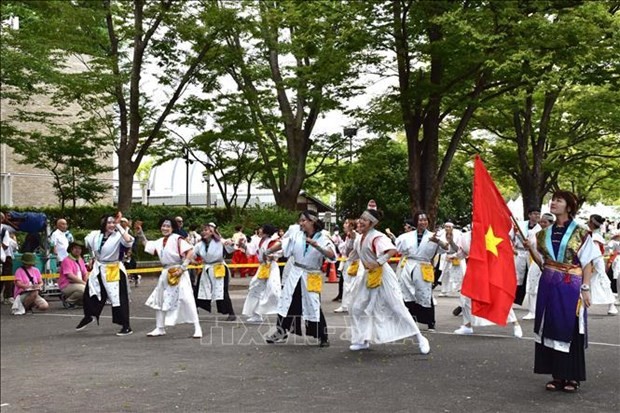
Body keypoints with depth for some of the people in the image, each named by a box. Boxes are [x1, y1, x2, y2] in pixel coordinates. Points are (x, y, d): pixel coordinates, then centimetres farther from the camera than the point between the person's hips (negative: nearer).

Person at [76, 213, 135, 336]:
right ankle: (88, 316, 46)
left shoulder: (118, 236, -16)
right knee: (90, 293, 18)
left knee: (119, 298, -6)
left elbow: (129, 242, -39)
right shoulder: (95, 235, 0)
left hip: (114, 270, -6)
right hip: (99, 269, 6)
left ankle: (126, 327, 1)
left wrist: (119, 226, -32)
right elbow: (88, 243, 24)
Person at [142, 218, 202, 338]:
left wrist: (183, 268, -22)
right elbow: (147, 245, 25)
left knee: (186, 299, -13)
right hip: (166, 273, 8)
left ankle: (197, 328, -8)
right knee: (159, 299, 13)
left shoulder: (177, 238, -12)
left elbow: (190, 251, -20)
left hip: (178, 272, -8)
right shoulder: (159, 242, 11)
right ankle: (160, 328, 25)